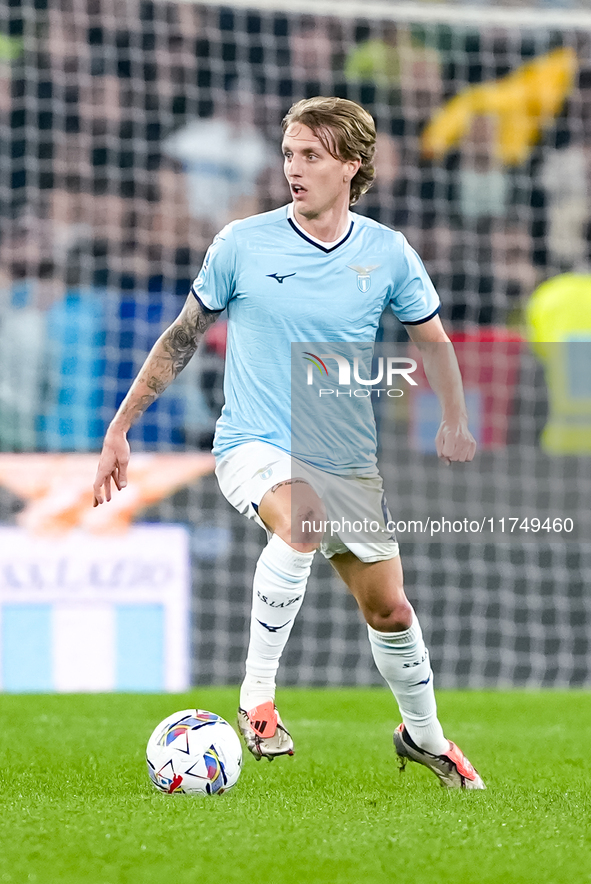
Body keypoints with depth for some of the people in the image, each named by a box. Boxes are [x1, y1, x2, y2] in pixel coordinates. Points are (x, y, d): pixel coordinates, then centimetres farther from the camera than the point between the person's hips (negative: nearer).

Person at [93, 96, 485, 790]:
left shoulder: (388, 253, -2)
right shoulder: (242, 244, -6)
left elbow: (432, 340, 12)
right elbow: (183, 337, 4)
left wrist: (454, 423, -3)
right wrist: (119, 428, 5)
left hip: (350, 461, 3)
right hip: (253, 445, -3)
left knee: (389, 609, 8)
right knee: (303, 517, -37)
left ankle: (422, 734, 37)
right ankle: (257, 695, -27)